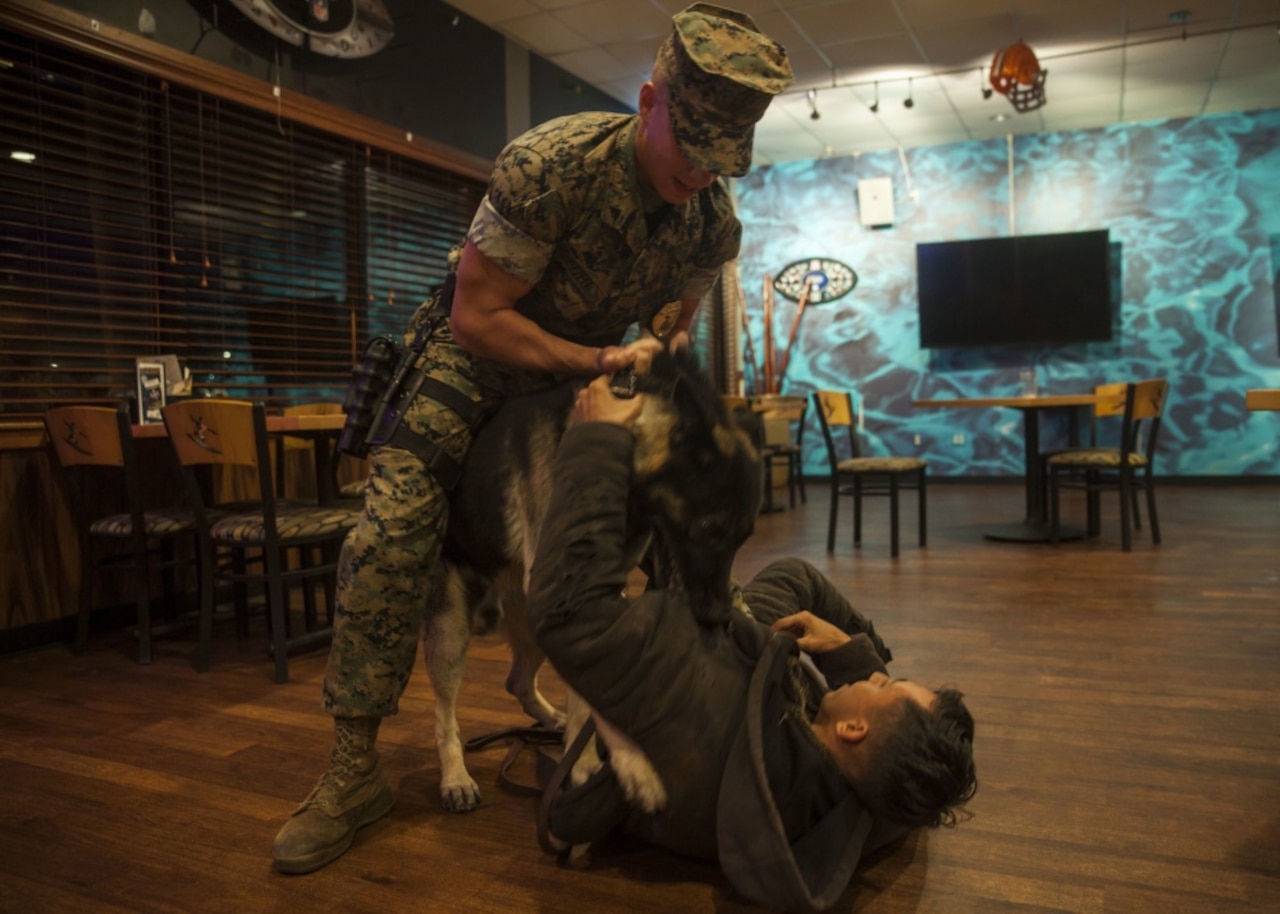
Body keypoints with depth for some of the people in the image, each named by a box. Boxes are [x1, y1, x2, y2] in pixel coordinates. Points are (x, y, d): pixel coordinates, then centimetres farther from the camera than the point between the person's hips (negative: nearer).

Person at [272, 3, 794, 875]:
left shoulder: (716, 226, -14)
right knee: (391, 538, -18)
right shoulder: (551, 165, -31)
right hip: (479, 351, -4)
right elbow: (478, 315, -26)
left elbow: (670, 324, 4)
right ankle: (355, 770, -3)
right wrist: (600, 362, -29)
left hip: (591, 365, 5)